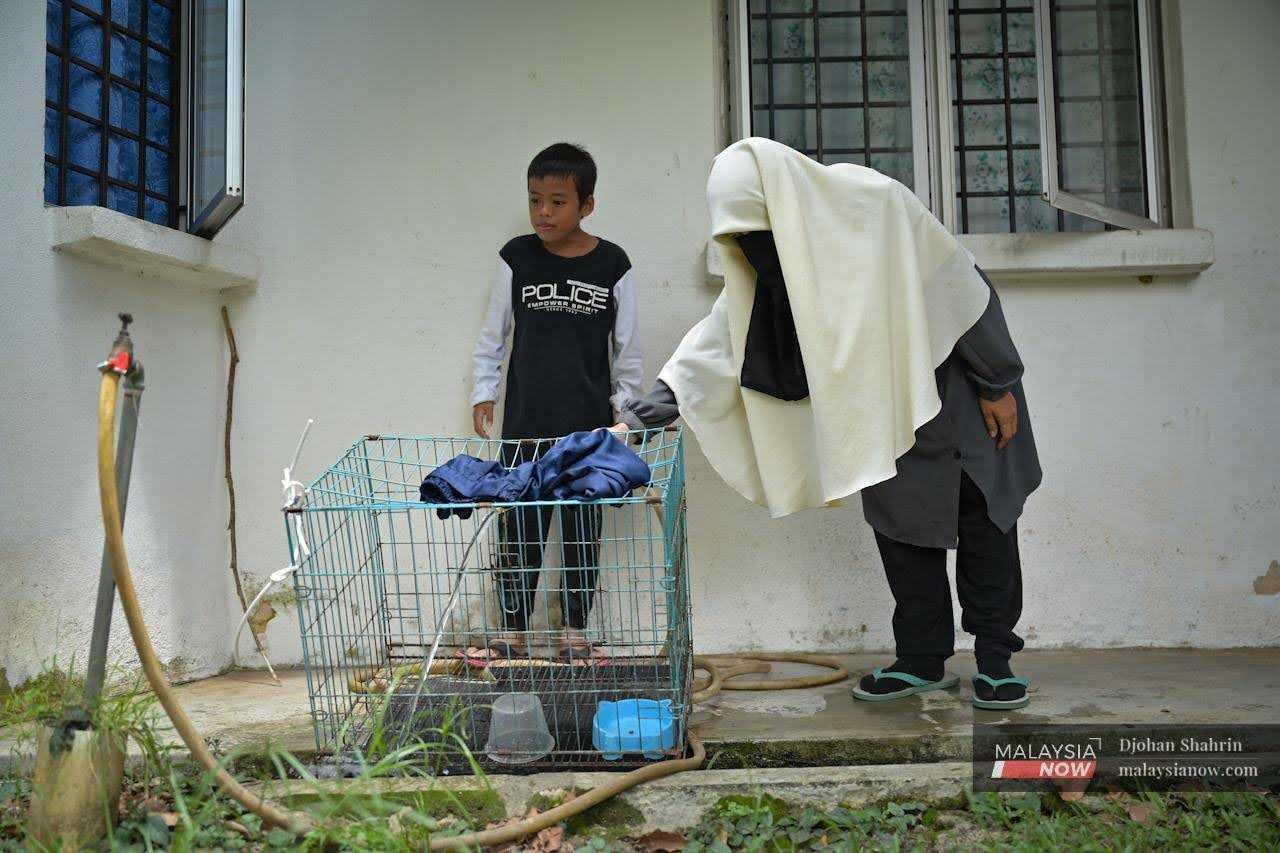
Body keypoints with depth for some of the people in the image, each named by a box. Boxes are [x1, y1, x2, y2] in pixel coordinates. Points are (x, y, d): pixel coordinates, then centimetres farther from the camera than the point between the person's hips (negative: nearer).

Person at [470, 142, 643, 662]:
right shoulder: (517, 258, 1)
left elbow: (627, 347, 6)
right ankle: (512, 630, 15)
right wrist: (483, 393, 4)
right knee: (519, 529, 4)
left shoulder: (612, 265, -1)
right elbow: (492, 335, 9)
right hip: (524, 424, 1)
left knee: (582, 531, 9)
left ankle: (575, 631, 21)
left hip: (589, 426, 0)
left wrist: (622, 404, 2)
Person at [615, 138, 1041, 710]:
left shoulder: (875, 203, -28)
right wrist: (642, 416, -22)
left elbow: (962, 290, -20)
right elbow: (714, 343, -13)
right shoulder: (764, 263, -12)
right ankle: (922, 660, 17)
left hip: (961, 379, -4)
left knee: (984, 520, 4)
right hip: (889, 398, 4)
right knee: (900, 522, 4)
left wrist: (998, 384, -13)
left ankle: (994, 655, 17)